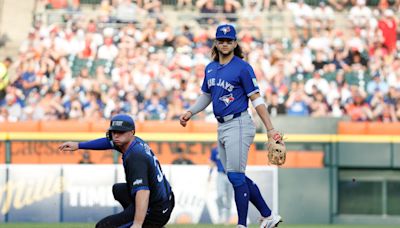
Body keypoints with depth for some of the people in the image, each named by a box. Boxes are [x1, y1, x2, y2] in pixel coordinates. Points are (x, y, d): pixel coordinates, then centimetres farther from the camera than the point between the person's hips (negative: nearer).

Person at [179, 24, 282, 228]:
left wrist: (270, 129, -14)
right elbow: (206, 96, 26)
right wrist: (190, 112, 9)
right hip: (222, 127, 8)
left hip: (238, 125, -8)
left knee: (236, 177, -11)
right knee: (237, 178, 10)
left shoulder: (242, 68, -8)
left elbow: (257, 100, -10)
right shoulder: (210, 68, 13)